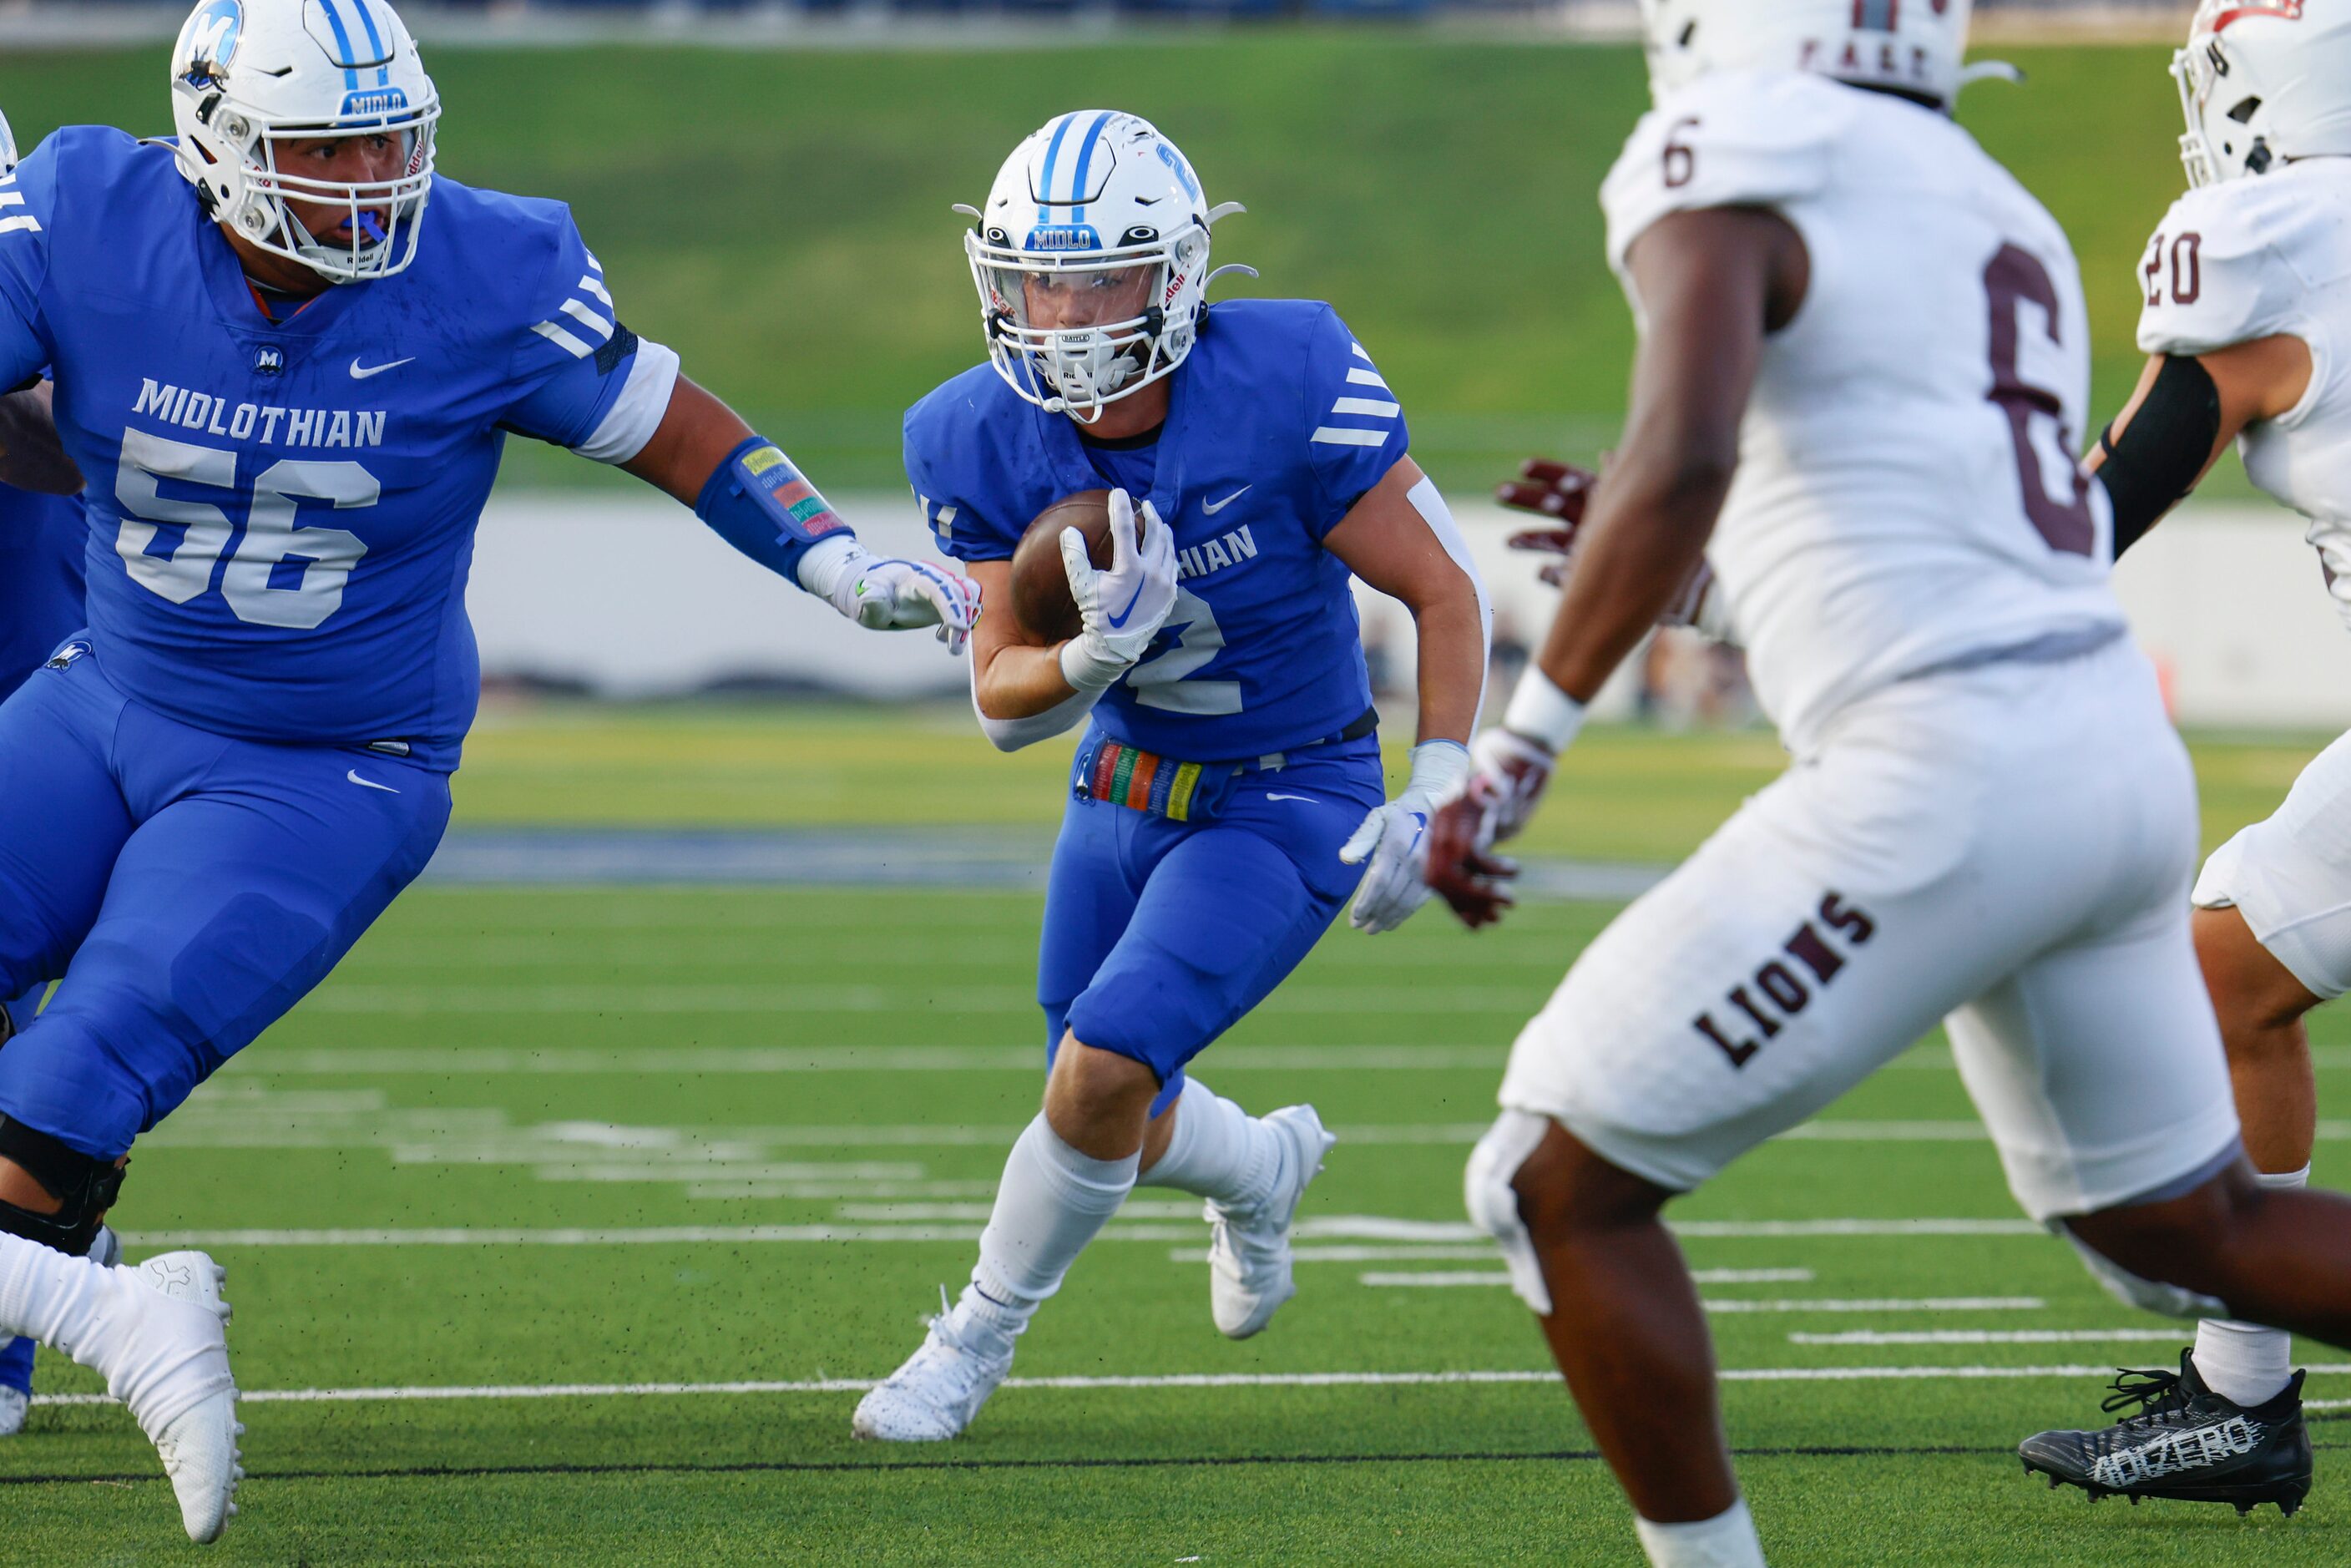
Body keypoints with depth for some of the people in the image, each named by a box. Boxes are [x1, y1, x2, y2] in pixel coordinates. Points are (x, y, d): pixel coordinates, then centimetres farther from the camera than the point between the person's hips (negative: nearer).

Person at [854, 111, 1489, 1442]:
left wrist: (1438, 793, -21)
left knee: (1105, 1070, -21)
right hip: (1127, 784, 5)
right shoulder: (988, 444, -16)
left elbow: (1446, 589, -16)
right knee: (1124, 1131, 14)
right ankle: (1265, 1170, 51)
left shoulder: (1287, 391, -28)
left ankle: (979, 1336, 3)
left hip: (1288, 802, -5)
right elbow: (1003, 703, -11)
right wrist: (1098, 651, -33)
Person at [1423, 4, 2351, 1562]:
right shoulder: (1999, 217, 20)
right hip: (2117, 748, 9)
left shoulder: (1729, 166, -6)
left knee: (1561, 1185, 2)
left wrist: (1518, 748, -18)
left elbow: (1685, 458, -22)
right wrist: (1678, 550, 30)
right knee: (2187, 1228, 25)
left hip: (1944, 777, -8)